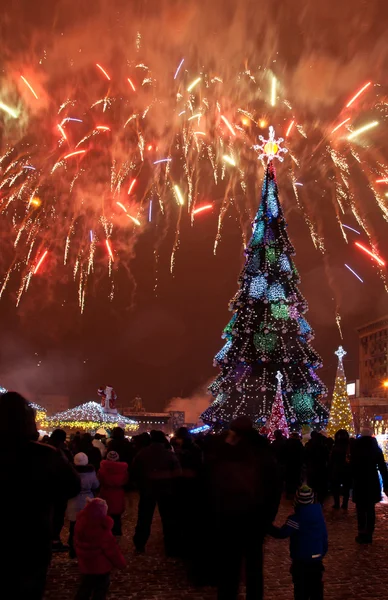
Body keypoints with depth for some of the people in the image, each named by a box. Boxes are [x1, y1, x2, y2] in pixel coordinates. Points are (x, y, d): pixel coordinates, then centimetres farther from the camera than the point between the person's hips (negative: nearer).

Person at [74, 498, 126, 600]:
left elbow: (77, 543, 8)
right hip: (101, 565, -7)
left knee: (86, 587, 21)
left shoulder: (80, 522, -8)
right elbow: (111, 549, -19)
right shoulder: (102, 530, -29)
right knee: (101, 589, 10)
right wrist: (121, 562, -4)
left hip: (85, 563, 7)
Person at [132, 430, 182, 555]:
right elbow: (177, 473, -10)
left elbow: (134, 472, 4)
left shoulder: (142, 453, 1)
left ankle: (139, 545, 19)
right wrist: (173, 487, 2)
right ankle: (171, 548, 10)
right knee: (168, 519, 7)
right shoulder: (169, 453, -7)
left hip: (147, 489, 2)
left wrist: (140, 484, 13)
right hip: (166, 490, -2)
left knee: (144, 518, 13)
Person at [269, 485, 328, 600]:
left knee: (301, 590, 4)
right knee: (316, 587, 17)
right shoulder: (319, 515, 0)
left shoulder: (296, 518, -19)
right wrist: (322, 552, 22)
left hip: (301, 561, -6)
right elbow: (324, 536, 9)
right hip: (317, 559, 6)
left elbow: (281, 533, -22)